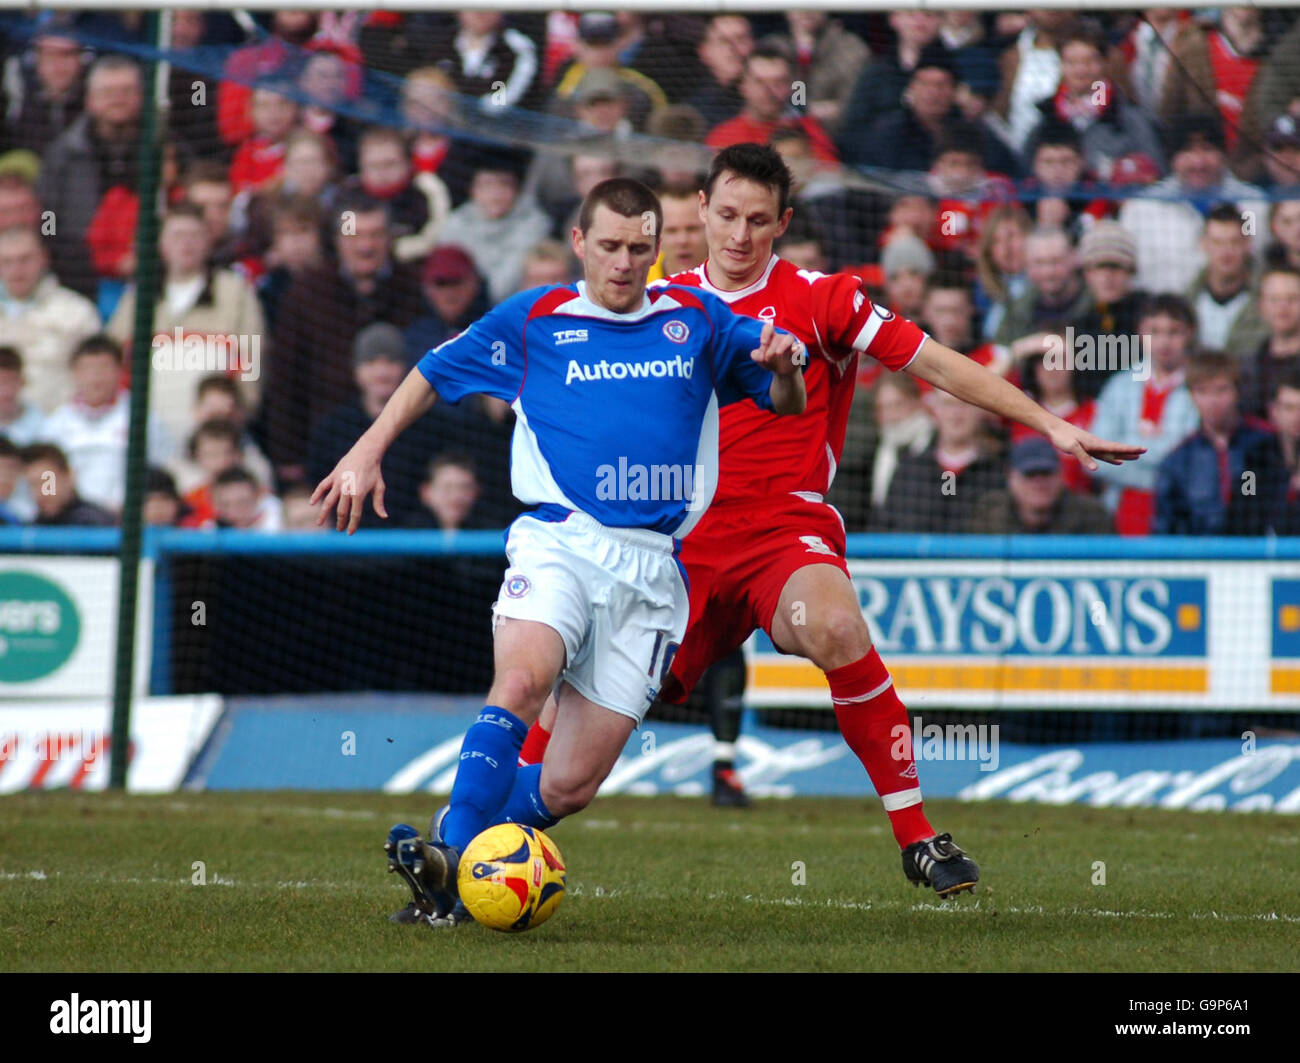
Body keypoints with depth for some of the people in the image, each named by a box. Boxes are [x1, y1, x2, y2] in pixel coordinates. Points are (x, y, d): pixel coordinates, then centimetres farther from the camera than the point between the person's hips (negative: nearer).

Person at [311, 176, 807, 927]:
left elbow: (787, 404, 18)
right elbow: (433, 375, 21)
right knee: (523, 679, -33)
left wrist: (785, 369, -4)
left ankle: (459, 840, 12)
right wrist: (368, 451, 13)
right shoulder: (534, 321, 9)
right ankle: (450, 858, -36)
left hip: (654, 567, 2)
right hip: (560, 539, -2)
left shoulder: (697, 320, 13)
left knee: (571, 786, -6)